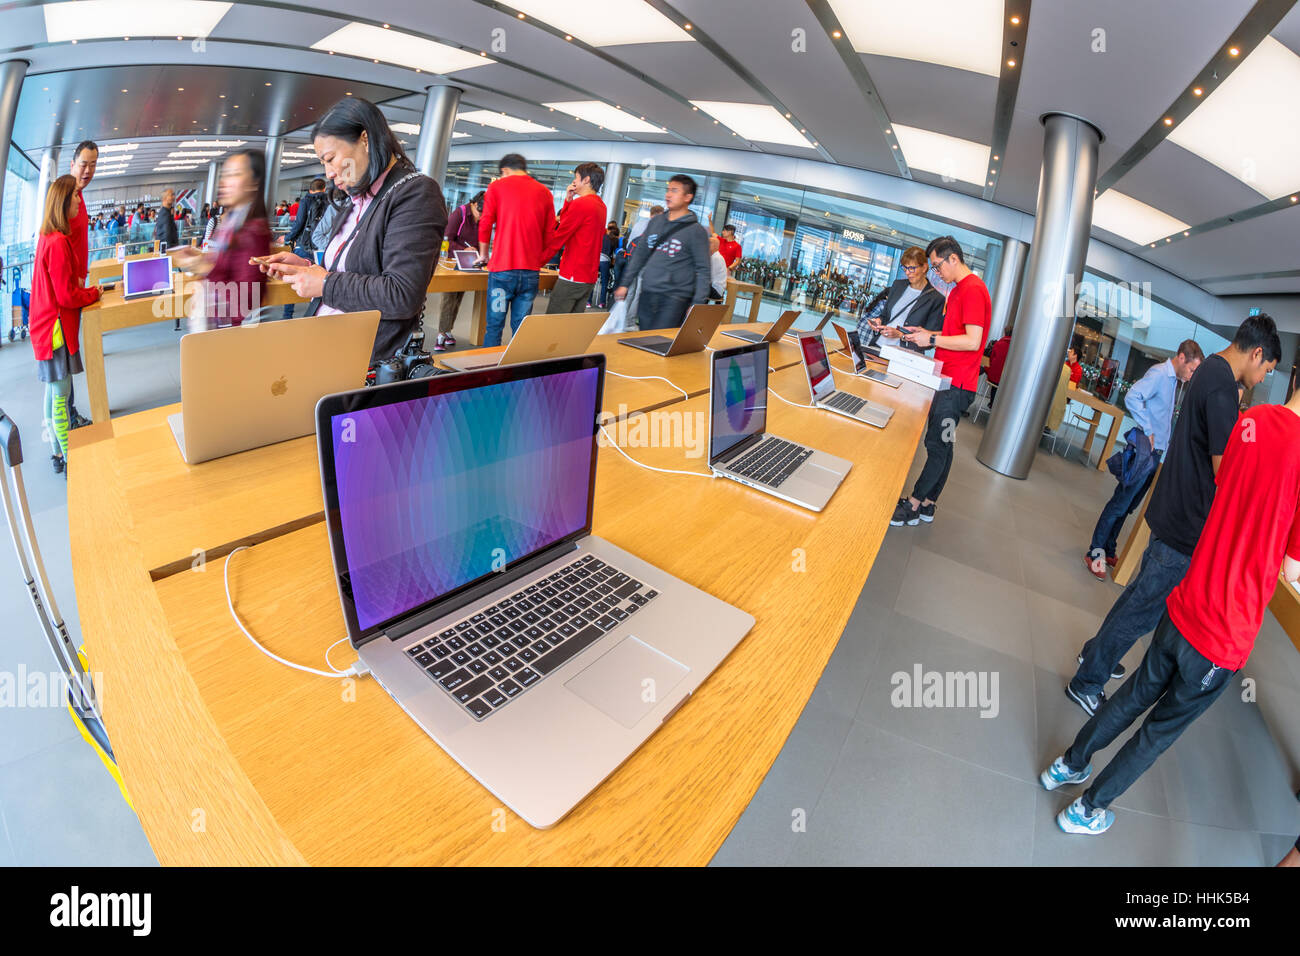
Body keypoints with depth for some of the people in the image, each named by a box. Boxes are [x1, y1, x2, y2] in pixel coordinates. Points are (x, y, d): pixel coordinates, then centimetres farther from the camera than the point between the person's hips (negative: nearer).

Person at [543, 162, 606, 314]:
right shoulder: (601, 205, 16)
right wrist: (568, 201, 10)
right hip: (590, 276, 9)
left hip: (572, 276, -9)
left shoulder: (580, 203, -12)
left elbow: (559, 236, -9)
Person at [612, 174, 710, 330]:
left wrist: (697, 304, -13)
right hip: (647, 295, 6)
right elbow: (640, 254, 18)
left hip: (675, 299, -6)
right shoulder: (655, 222, 13)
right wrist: (625, 284, 14)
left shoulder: (696, 231, -4)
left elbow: (702, 270, -5)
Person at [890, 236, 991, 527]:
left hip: (955, 385, -10)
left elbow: (972, 341, -20)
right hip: (947, 380, 10)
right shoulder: (958, 290, 19)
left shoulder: (973, 290, -13)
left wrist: (932, 340, -13)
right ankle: (927, 505, 20)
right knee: (941, 444, 13)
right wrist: (926, 334, 15)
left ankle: (913, 507, -1)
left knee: (937, 445, -6)